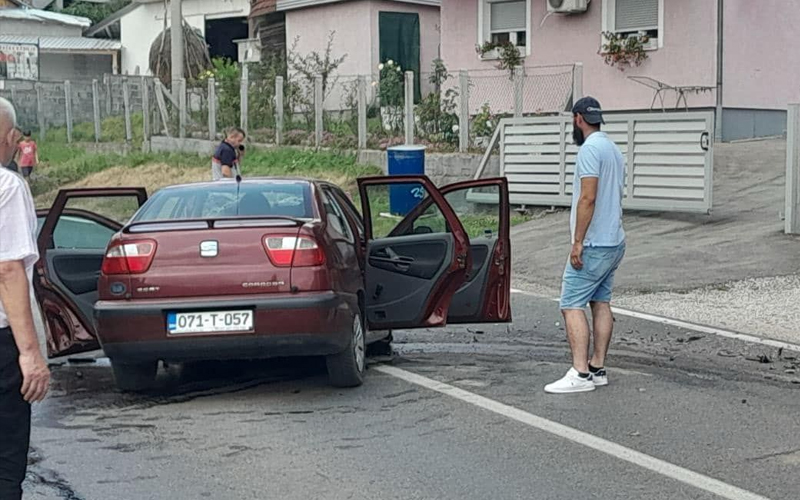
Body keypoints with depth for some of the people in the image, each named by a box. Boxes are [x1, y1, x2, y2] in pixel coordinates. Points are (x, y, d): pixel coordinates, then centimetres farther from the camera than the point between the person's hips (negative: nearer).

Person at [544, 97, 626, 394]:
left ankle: (580, 374, -13)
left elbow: (588, 198, -22)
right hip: (615, 242, 10)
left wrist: (578, 242, -20)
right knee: (601, 303, 13)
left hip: (594, 245, -10)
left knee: (572, 305, -9)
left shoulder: (590, 149, -15)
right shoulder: (614, 150, 17)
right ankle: (598, 369, 16)